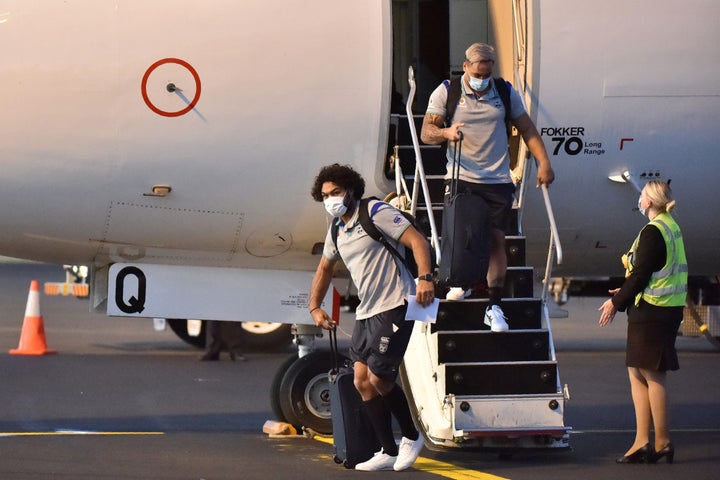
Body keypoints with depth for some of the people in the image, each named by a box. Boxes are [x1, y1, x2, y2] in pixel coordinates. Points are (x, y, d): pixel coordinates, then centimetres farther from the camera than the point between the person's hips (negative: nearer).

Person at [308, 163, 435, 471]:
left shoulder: (376, 212, -9)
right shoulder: (337, 230, 16)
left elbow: (417, 241, -17)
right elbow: (324, 269, 31)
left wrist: (425, 278, -30)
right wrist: (314, 307, 24)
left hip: (394, 307, -9)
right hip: (366, 312, 9)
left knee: (379, 378, -11)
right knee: (362, 381, 1)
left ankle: (411, 437, 11)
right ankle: (389, 452, 6)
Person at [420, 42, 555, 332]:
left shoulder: (505, 93, 7)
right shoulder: (446, 93, 1)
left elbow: (527, 129, 13)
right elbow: (426, 132, -4)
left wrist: (543, 163, 3)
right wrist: (446, 133, -26)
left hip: (497, 180, 1)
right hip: (461, 178, -1)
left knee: (497, 239, -4)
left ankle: (494, 307, 0)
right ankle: (462, 283, 23)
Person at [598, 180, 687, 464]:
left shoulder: (652, 232, -15)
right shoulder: (671, 228, 14)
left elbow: (641, 275, -17)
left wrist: (617, 303, -7)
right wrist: (624, 294, 19)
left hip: (650, 312, -10)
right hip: (670, 309, 10)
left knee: (652, 376, -4)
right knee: (637, 373, 11)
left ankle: (662, 442, 1)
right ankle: (642, 441, 10)